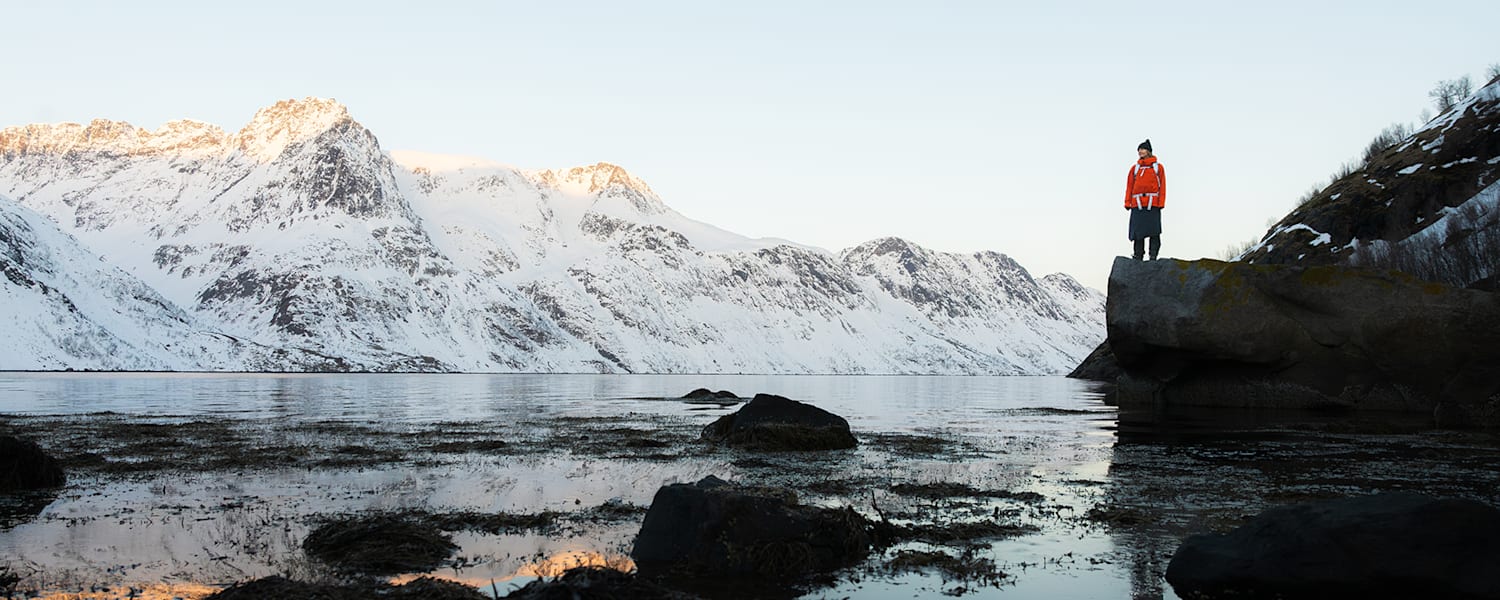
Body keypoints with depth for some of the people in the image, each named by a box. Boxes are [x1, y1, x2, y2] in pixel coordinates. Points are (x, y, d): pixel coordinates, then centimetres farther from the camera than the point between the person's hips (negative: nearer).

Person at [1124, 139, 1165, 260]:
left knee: (1154, 231, -5)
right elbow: (1129, 186, 13)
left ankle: (1153, 256, -3)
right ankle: (1138, 256, 1)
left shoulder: (1158, 167, 10)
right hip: (1137, 204, 2)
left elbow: (1162, 185, 5)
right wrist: (1127, 202, 2)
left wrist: (1161, 202, -5)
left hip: (1153, 203, -2)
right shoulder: (1135, 168, 16)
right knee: (1137, 231, -2)